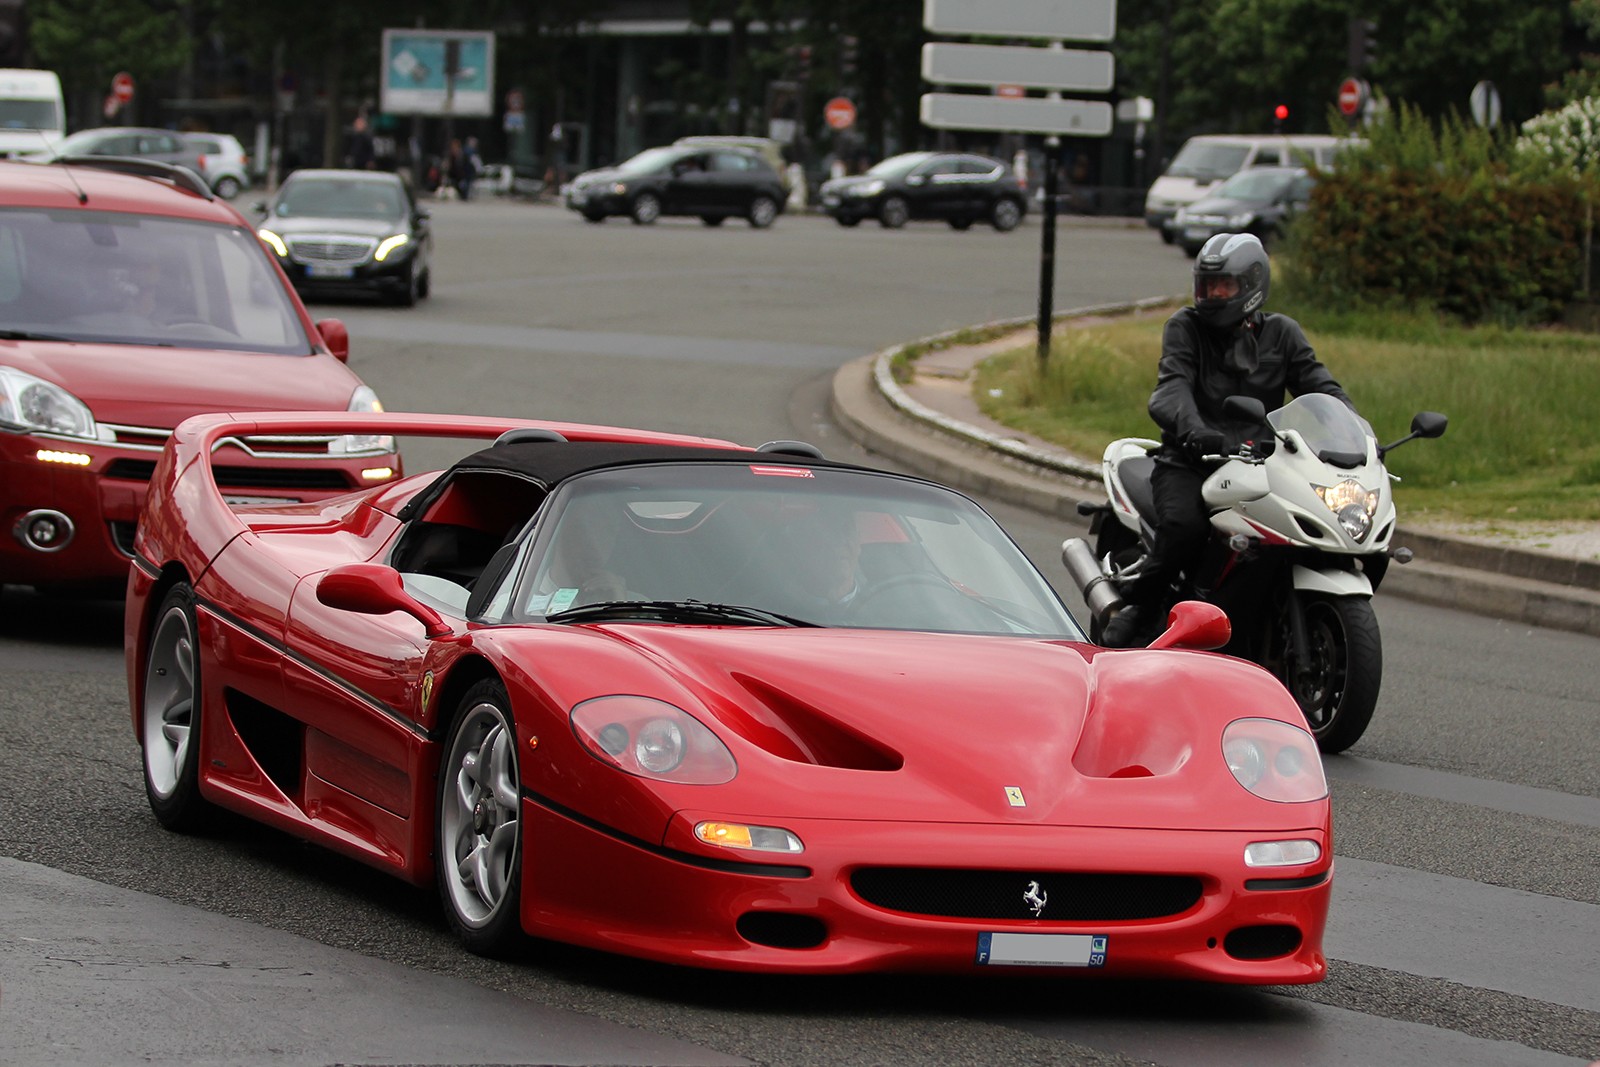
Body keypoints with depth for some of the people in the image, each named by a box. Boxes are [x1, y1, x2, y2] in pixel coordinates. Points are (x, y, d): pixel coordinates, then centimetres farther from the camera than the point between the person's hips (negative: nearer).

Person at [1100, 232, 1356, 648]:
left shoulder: (1281, 333, 12)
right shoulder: (1184, 327, 4)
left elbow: (1320, 386, 2)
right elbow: (1172, 388, -12)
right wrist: (1193, 429, -35)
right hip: (1188, 461, -3)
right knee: (1185, 527, -33)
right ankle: (1137, 606, -10)